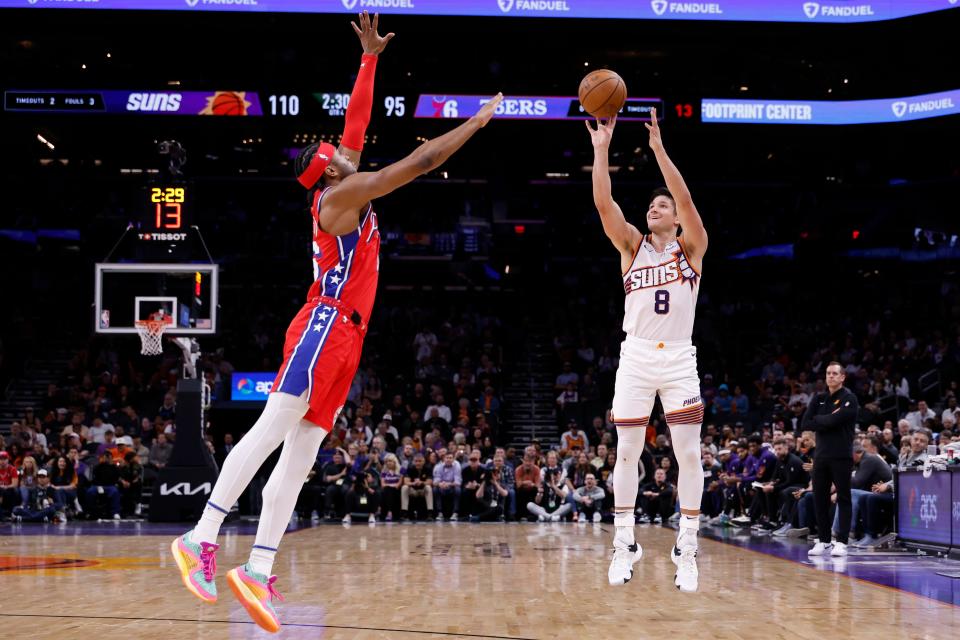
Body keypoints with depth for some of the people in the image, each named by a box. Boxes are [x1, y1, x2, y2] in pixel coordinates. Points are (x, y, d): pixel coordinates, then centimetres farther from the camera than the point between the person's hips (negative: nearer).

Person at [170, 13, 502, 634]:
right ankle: (202, 538, -21)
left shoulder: (343, 190, 21)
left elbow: (357, 119, 29)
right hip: (326, 325, -10)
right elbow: (419, 162, -7)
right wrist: (477, 121, 2)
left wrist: (371, 57, 30)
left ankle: (258, 570, -5)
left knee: (301, 451, 1)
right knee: (274, 428, -16)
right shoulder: (341, 192, -4)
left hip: (343, 336, 10)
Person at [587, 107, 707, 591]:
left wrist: (658, 148, -18)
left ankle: (687, 549, -1)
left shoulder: (690, 248, 4)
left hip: (679, 359, -2)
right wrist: (601, 149, -13)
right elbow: (604, 204, -5)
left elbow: (685, 198, -12)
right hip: (635, 356, 2)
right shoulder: (632, 246, 9)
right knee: (627, 452, 3)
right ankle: (624, 544, 12)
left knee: (689, 452, -6)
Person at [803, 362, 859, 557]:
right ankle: (824, 541, 13)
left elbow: (835, 419, -18)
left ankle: (842, 542, -2)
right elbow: (806, 423, 3)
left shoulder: (849, 398, -4)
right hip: (821, 455, 6)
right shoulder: (819, 398, 13)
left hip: (841, 456, -5)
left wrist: (818, 419, -2)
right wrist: (828, 421, -8)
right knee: (819, 499, 6)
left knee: (843, 499, -3)